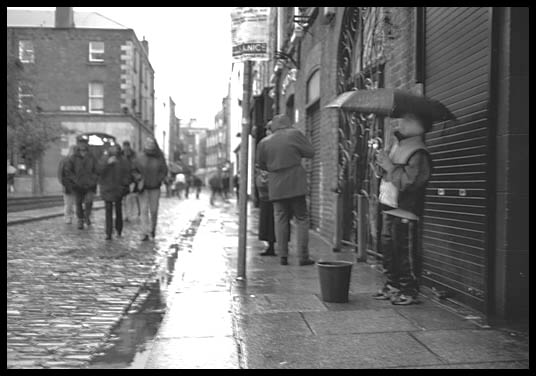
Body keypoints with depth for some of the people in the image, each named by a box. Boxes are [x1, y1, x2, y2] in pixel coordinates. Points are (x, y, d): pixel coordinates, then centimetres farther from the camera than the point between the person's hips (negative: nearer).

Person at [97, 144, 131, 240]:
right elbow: (99, 170, -12)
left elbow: (127, 173, -1)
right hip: (107, 189, 0)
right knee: (108, 210, -3)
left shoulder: (123, 160, 0)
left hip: (119, 189, 1)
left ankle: (119, 230, 26)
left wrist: (125, 185, -13)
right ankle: (108, 233, -1)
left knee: (118, 209, 10)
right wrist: (107, 163, -25)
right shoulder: (104, 158, 0)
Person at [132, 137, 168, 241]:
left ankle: (153, 228, 31)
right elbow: (134, 170, 5)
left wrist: (158, 180, -10)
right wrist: (139, 179, -10)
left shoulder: (159, 158, -5)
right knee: (144, 210, -5)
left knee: (154, 210, 6)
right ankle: (145, 233, -5)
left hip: (155, 188, 0)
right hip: (143, 188, 0)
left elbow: (164, 171, 4)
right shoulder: (139, 158, -4)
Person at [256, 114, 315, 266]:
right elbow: (310, 152, 1)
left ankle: (283, 256, 6)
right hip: (295, 185, -2)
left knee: (280, 219, 9)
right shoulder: (294, 134, -4)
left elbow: (262, 164, 12)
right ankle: (303, 256, 1)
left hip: (276, 186, 3)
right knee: (302, 219, 5)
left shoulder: (264, 142, 4)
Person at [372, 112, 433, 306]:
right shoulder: (397, 146, 15)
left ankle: (409, 291, 6)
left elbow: (408, 182, -25)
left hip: (404, 212, -9)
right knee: (388, 248, 15)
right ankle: (391, 285, 26)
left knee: (404, 253, -4)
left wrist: (390, 166, -19)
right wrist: (383, 162, 9)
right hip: (389, 207, 9)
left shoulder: (419, 155, -15)